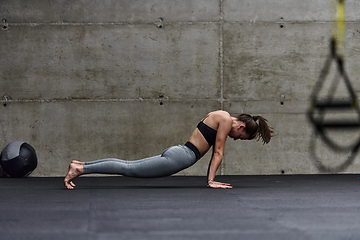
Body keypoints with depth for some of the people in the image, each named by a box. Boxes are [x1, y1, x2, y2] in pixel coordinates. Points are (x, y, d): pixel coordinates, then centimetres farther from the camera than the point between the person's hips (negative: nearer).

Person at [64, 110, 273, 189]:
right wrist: (211, 181, -9)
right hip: (179, 158, -9)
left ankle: (81, 164, 6)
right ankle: (80, 170, -15)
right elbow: (218, 153, -9)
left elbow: (215, 152, 25)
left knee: (129, 166, 8)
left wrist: (210, 178, 23)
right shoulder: (226, 120, -7)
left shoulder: (221, 119, 21)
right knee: (130, 169, -11)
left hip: (176, 153, 9)